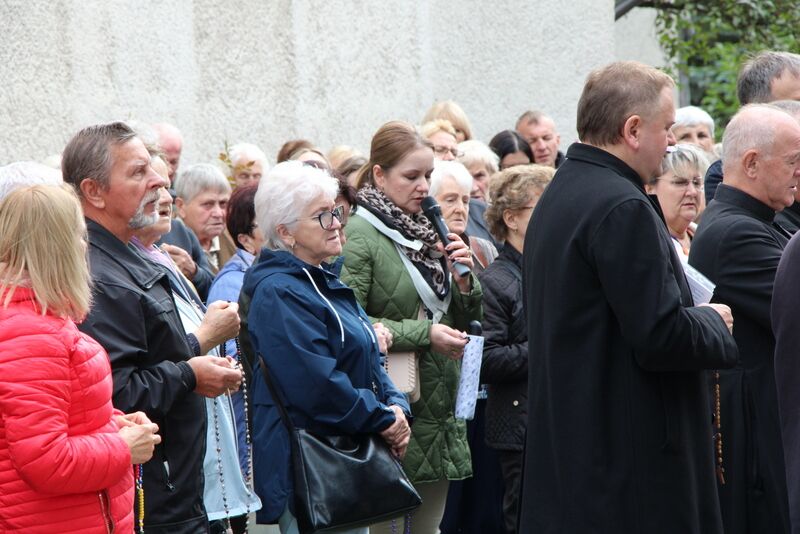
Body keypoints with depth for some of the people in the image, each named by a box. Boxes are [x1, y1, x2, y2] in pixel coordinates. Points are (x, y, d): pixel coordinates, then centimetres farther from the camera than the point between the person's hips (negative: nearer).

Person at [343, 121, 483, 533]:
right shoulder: (360, 235, -10)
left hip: (440, 406, 8)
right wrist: (424, 333, -19)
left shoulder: (426, 231, 15)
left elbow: (465, 321, 19)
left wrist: (465, 281, -1)